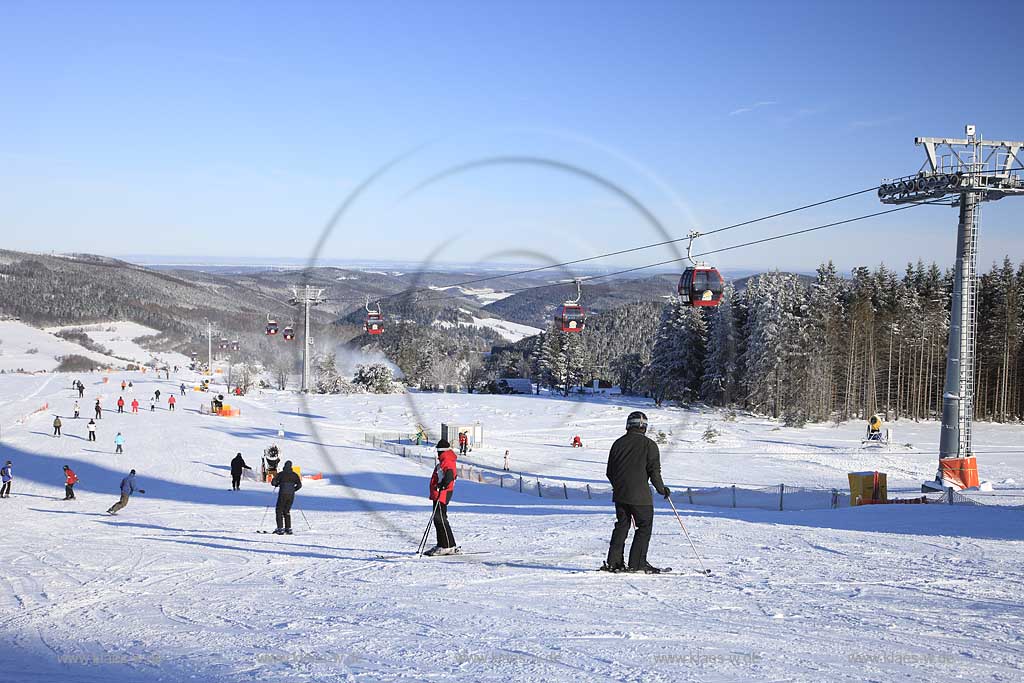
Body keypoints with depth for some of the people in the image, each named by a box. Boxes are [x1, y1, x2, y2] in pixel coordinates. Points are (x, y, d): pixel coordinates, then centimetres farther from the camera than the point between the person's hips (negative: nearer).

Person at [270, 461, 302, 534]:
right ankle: (288, 528, 12)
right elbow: (299, 485, 3)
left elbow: (273, 482, -6)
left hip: (282, 495, -4)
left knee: (279, 511, 7)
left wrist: (277, 484, 16)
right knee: (287, 511, 17)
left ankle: (280, 528, -3)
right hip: (291, 495, 4)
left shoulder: (280, 474, -4)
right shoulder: (294, 475, 5)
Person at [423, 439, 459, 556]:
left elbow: (449, 475, -28)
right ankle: (441, 545, 20)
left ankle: (449, 546, -11)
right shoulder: (444, 462, 21)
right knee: (438, 519, 14)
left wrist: (443, 484, -42)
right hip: (439, 495, 11)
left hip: (442, 494, -11)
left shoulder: (447, 462, -12)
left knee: (440, 519, -11)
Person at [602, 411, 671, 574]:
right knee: (644, 527, 4)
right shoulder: (648, 444, -6)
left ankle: (613, 562, 9)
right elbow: (654, 470, -8)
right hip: (640, 495, -5)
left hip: (619, 494, 5)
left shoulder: (618, 443, 8)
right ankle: (637, 563, -2)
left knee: (622, 526, 14)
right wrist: (661, 489, 6)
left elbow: (609, 471, 12)